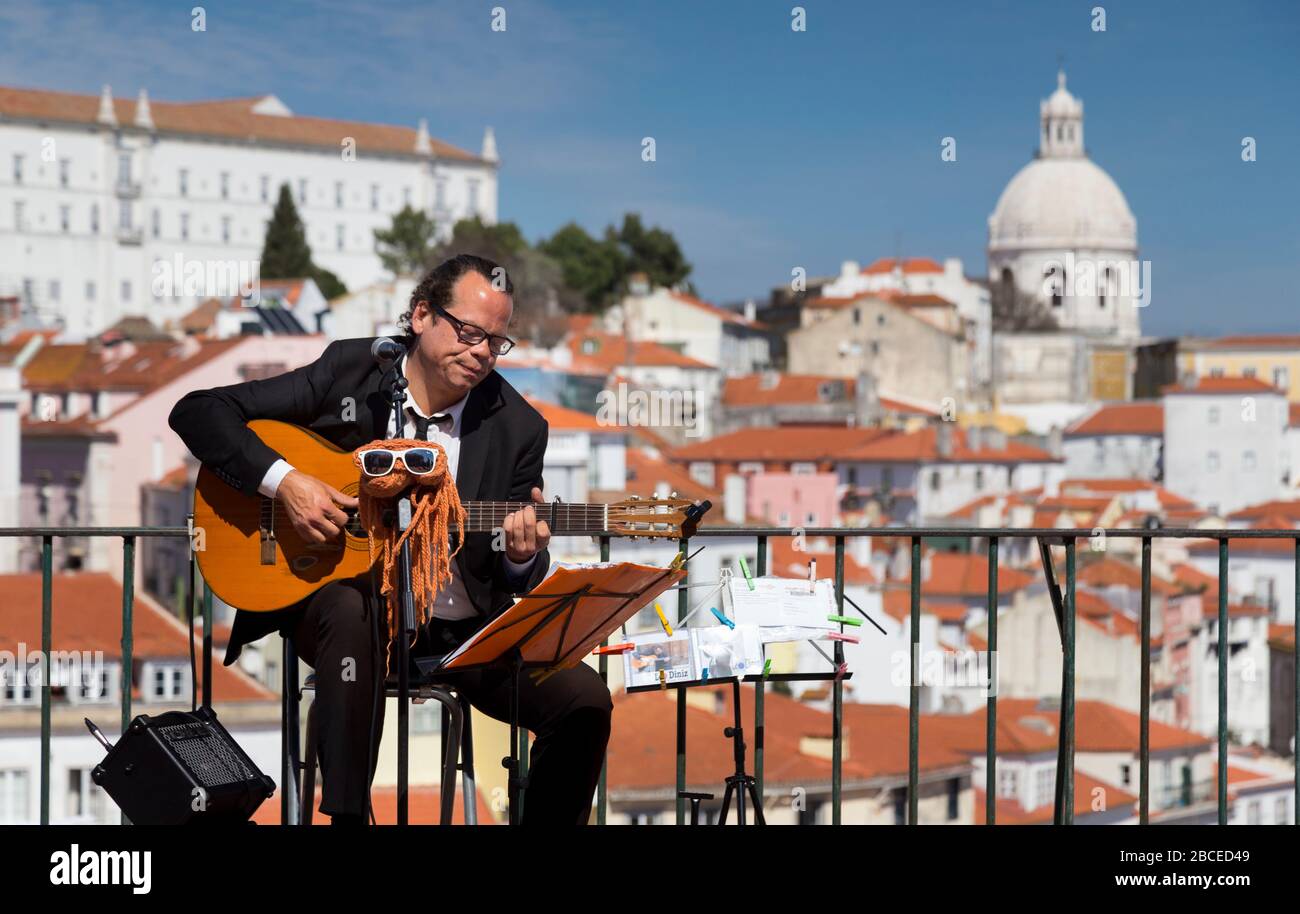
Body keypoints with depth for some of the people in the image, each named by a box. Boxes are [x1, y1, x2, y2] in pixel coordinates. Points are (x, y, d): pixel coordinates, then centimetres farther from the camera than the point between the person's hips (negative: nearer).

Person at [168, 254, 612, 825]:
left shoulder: (517, 428, 2)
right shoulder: (349, 371, -2)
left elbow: (515, 582, 6)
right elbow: (197, 412, -4)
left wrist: (522, 559, -19)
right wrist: (283, 480, -18)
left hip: (462, 628, 2)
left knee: (585, 702, -18)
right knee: (350, 610, -38)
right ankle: (346, 814, -31)